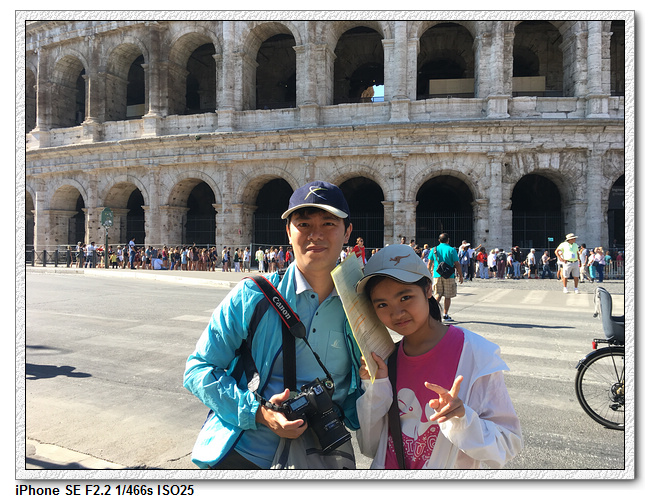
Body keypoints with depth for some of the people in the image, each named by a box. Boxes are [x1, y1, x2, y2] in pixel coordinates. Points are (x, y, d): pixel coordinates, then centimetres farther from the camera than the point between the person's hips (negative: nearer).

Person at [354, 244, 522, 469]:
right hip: (386, 471, 3)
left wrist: (462, 421, -25)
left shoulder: (475, 353, -13)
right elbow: (371, 448, 0)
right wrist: (375, 388, -12)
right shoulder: (386, 357, -3)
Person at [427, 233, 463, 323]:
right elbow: (457, 264, -5)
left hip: (437, 275, 3)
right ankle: (445, 315, 9)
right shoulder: (451, 250, -5)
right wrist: (460, 276, 3)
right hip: (449, 276, -3)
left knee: (437, 295, 12)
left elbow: (430, 263, 7)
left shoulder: (434, 250, 3)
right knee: (448, 296, 6)